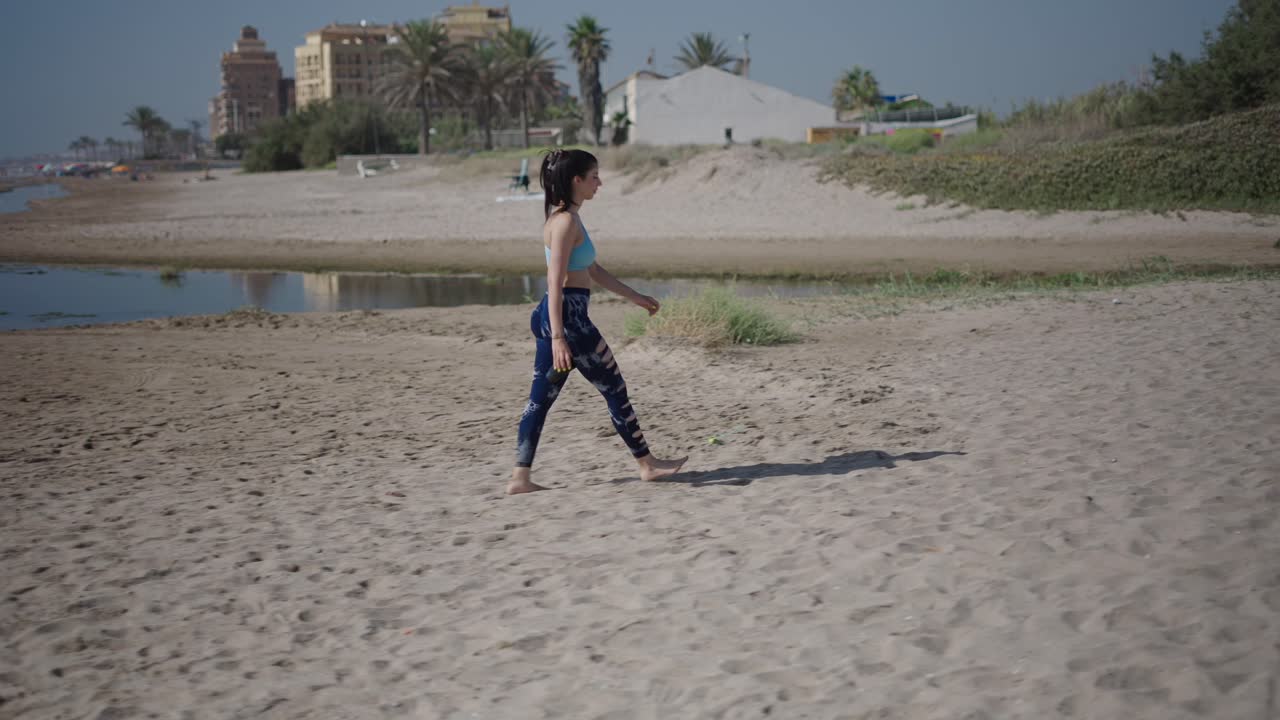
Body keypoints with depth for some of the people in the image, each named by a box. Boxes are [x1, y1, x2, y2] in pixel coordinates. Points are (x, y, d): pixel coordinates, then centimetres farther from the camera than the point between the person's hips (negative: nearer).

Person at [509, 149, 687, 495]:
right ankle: (647, 464, 16)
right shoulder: (566, 222, -15)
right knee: (615, 389, 4)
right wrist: (559, 338, -26)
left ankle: (520, 478, 8)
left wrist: (634, 296, 26)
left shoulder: (565, 218, 15)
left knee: (541, 398, 8)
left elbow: (592, 269, 23)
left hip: (556, 317, 10)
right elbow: (555, 283, -22)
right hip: (567, 316, -10)